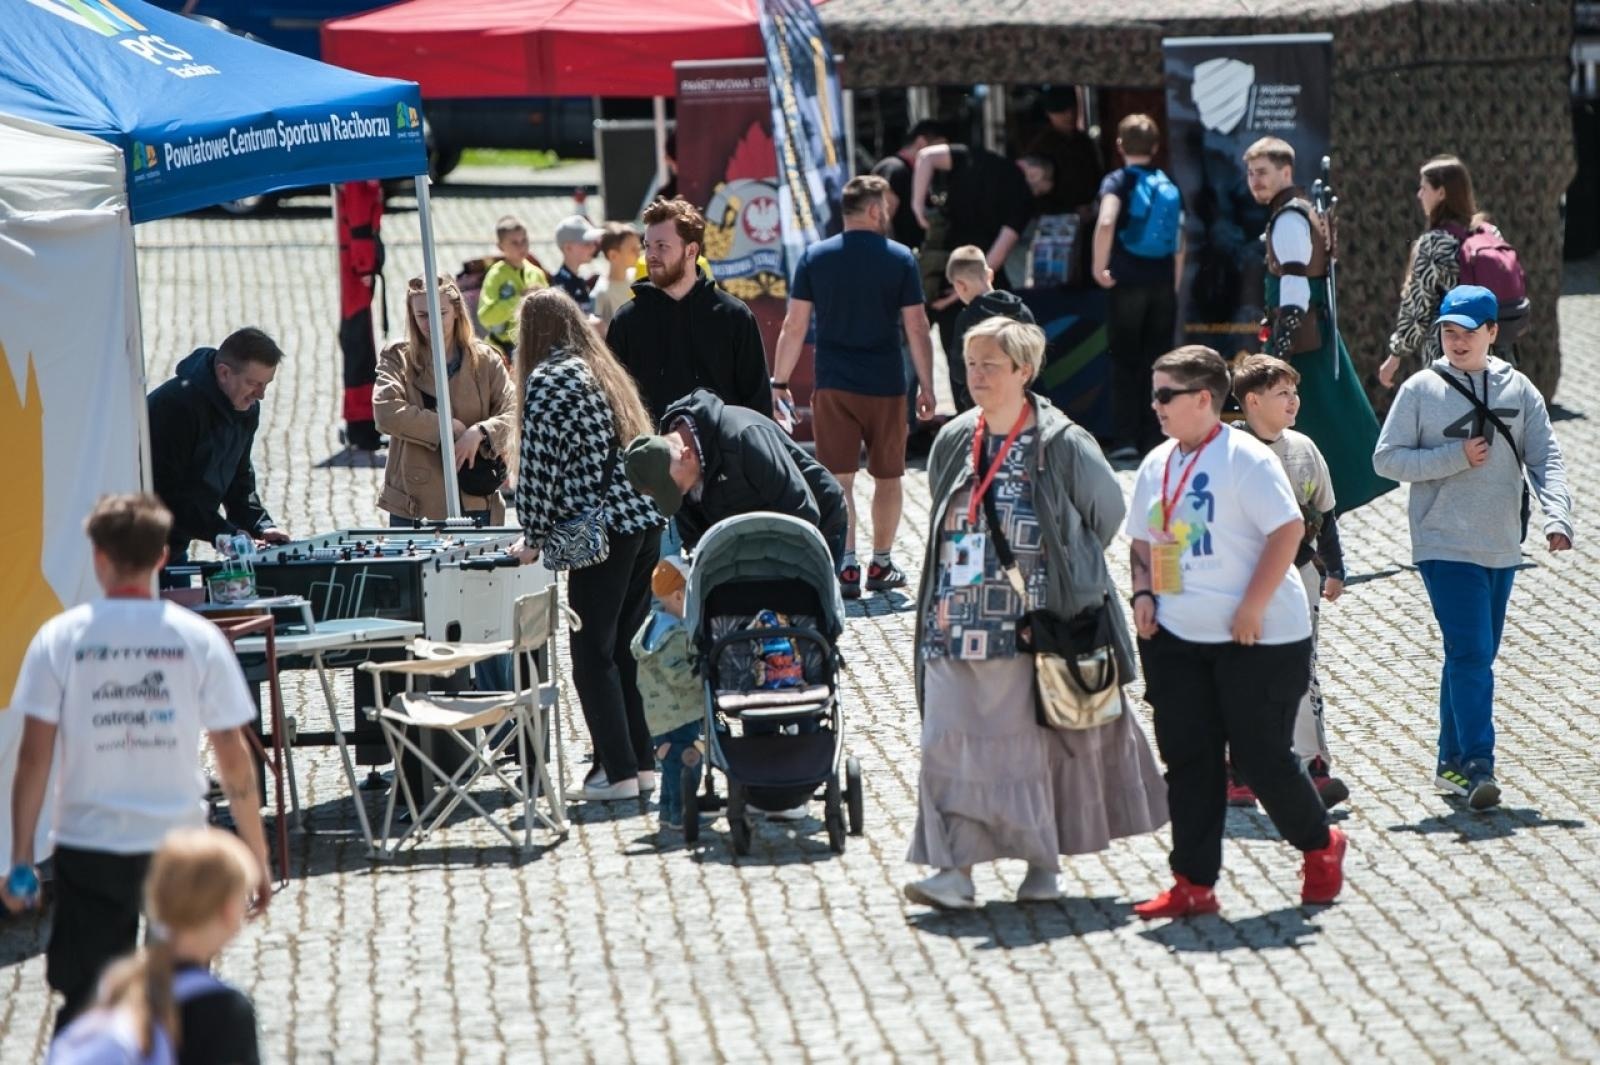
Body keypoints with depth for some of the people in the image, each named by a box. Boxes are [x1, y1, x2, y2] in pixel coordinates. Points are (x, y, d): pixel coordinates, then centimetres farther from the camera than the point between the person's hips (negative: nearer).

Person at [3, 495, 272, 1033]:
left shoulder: (60, 637, -4)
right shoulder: (197, 637, -2)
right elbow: (234, 759, -1)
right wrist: (257, 854, 7)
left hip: (89, 851, 0)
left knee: (84, 1006, 8)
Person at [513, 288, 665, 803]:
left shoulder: (547, 380, -7)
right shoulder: (604, 371, 18)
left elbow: (538, 466, -11)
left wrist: (533, 538, 0)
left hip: (602, 532, -8)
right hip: (648, 523, 8)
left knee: (592, 653, -1)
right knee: (626, 647, 14)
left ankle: (618, 771, -2)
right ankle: (642, 762, 15)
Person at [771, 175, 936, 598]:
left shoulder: (815, 257, 0)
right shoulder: (900, 259, -3)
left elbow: (794, 326, 0)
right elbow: (917, 328, -3)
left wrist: (779, 382, 7)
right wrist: (927, 386, 4)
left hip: (833, 386, 1)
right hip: (886, 387, -1)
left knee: (838, 479, 2)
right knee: (888, 477, 13)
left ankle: (846, 566, -6)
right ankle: (881, 565, 20)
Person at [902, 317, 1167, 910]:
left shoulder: (1063, 446, -7)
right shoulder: (953, 443, 8)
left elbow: (1109, 513, 3)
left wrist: (1067, 572, 5)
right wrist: (945, 593, 14)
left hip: (1036, 630, -4)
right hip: (957, 628, 4)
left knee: (1037, 742, 3)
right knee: (950, 743, -4)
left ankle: (1042, 863, 17)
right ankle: (955, 869, -6)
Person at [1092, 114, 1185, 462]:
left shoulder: (1118, 181, -4)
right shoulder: (1169, 184, 9)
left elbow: (1106, 222, -23)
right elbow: (1180, 240, 11)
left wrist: (1099, 267, -14)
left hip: (1127, 284, -4)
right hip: (1163, 283, 4)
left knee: (1125, 362, 2)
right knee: (1156, 363, 8)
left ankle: (1125, 440, -3)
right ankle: (1154, 439, 8)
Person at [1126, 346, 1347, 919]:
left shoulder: (1245, 458, -12)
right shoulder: (1156, 465, 11)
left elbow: (1288, 529, -17)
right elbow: (1143, 541, 22)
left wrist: (1252, 608, -20)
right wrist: (1143, 593, 4)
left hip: (1257, 638, -7)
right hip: (1177, 636, 7)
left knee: (1261, 753, -1)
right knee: (1187, 758, 3)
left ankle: (1319, 846, 25)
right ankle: (1194, 883, 8)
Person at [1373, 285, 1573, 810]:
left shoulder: (1519, 391, 4)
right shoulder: (1421, 390, -3)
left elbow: (1546, 459, 0)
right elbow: (1386, 458, -3)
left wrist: (1557, 517, -16)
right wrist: (1456, 457, -14)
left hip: (1502, 549, 4)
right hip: (1445, 546, -4)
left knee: (1475, 657, 12)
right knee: (1470, 655, -14)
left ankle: (1453, 762, 22)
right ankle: (1476, 766, -16)